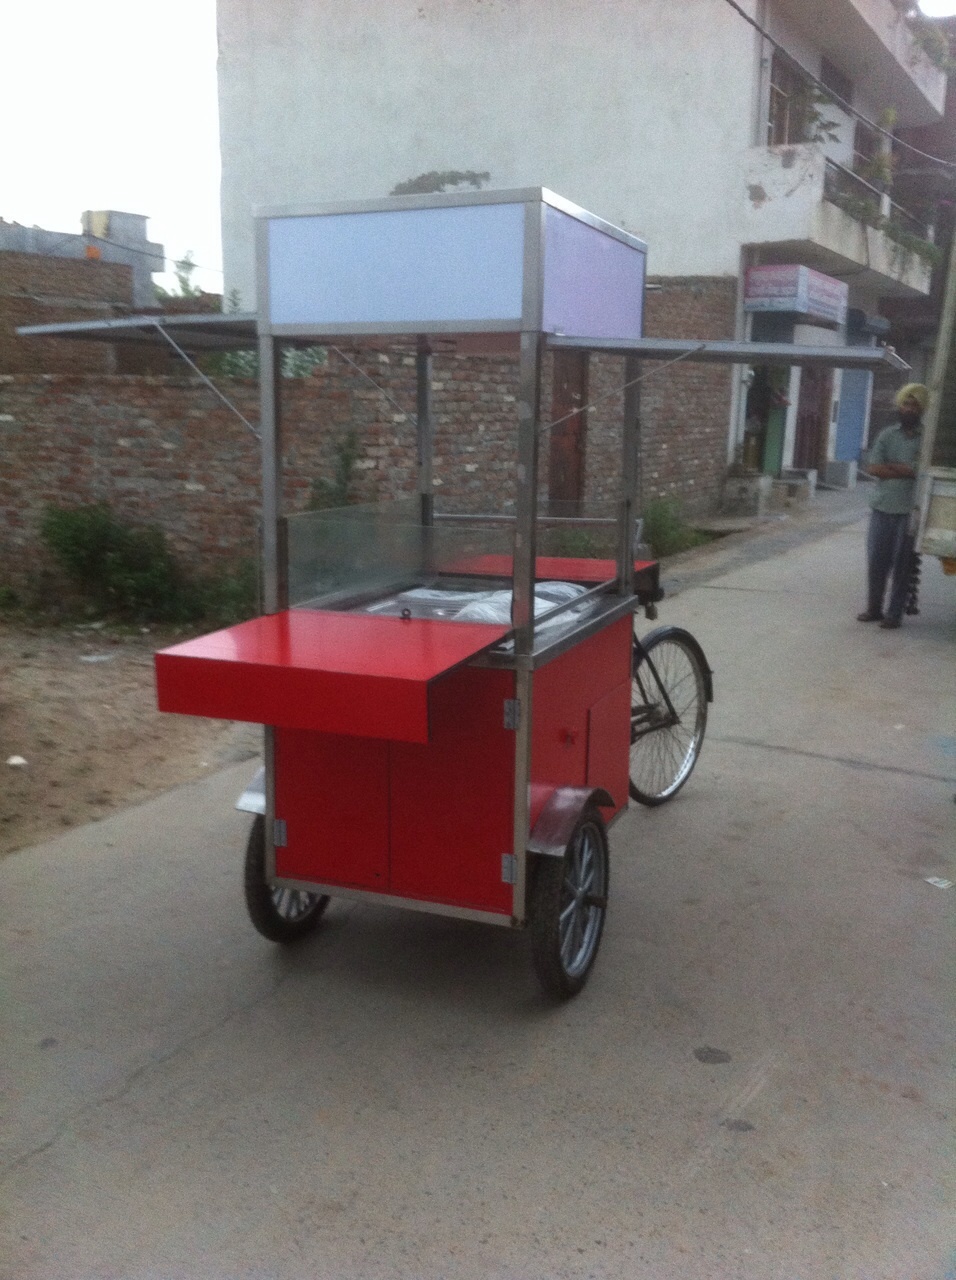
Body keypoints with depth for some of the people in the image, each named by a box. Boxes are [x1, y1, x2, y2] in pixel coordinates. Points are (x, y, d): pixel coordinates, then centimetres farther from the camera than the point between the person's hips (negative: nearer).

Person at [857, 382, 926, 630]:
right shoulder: (887, 435, 8)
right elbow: (873, 468, -3)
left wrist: (893, 467, -10)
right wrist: (908, 470, -10)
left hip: (909, 512, -3)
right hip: (882, 509, 3)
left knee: (902, 565, 1)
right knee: (876, 562, 7)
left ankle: (894, 613, 9)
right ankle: (874, 608, 20)